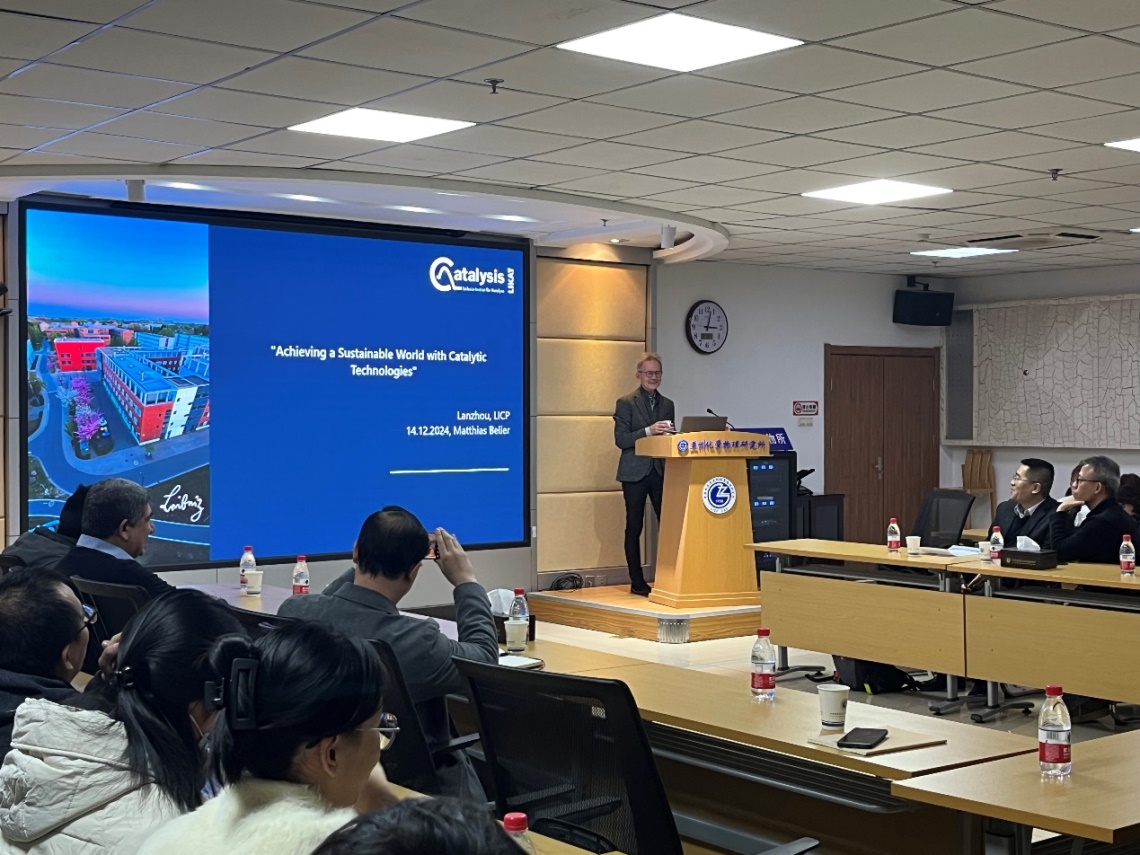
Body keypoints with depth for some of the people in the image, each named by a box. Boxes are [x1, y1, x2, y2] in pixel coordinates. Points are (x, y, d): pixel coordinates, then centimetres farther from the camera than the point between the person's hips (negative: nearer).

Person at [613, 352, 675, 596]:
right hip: (635, 473, -4)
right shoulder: (626, 403, -1)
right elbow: (620, 439, -10)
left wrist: (670, 435, -3)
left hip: (661, 472, 4)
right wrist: (648, 431, -21)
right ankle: (637, 582, 7)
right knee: (634, 527, 1)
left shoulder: (667, 404, 14)